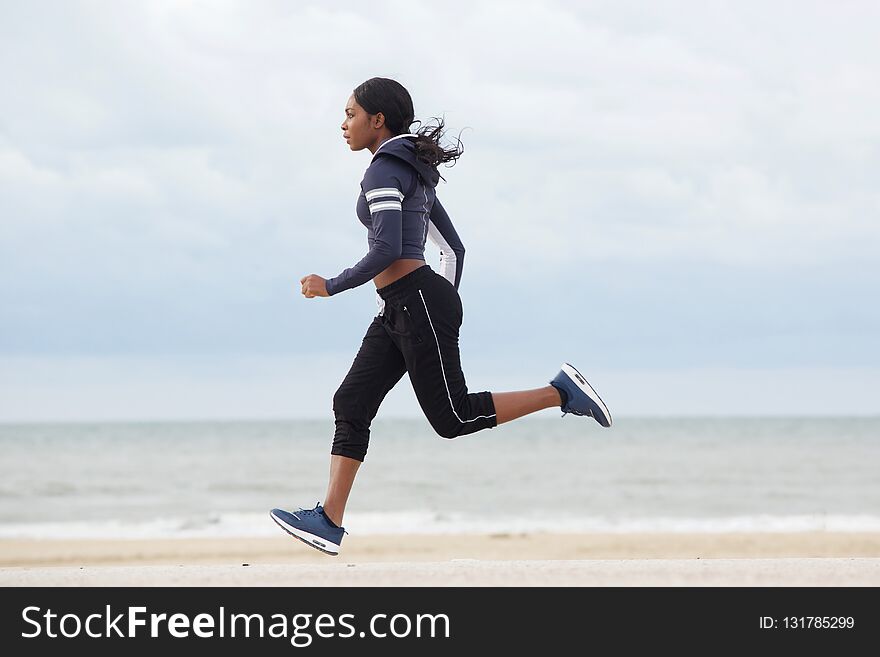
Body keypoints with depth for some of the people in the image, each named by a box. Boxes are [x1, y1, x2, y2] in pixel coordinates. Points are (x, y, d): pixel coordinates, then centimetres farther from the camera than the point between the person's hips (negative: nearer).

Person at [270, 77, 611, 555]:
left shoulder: (385, 169, -10)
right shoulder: (415, 173, 20)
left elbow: (386, 251, -20)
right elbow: (453, 247, 23)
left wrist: (331, 286, -9)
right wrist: (444, 311, 27)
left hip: (417, 301, -10)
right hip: (397, 313, 10)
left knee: (453, 418, -7)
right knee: (350, 405, 2)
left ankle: (562, 392, -2)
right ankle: (329, 522, -3)